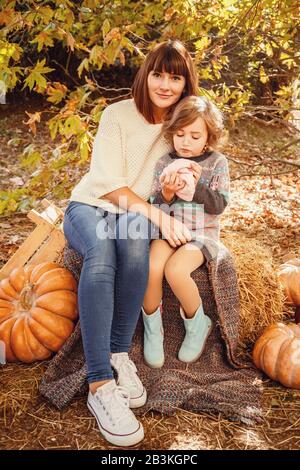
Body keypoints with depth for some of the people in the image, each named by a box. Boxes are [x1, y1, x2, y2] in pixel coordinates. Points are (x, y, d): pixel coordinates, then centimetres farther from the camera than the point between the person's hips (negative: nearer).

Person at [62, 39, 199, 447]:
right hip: (90, 206, -2)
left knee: (136, 246, -36)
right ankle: (100, 384, -39)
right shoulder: (118, 114, -7)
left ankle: (120, 355, -25)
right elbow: (109, 184, -13)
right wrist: (157, 215, -27)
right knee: (101, 253, -37)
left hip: (136, 216, 2)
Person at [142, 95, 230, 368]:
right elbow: (154, 207, 6)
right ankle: (152, 327, -3)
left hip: (201, 233, -2)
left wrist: (196, 183, -19)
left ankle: (197, 324, -2)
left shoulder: (217, 163, 2)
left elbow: (219, 205, -5)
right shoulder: (164, 164, 7)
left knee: (175, 270, -30)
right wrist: (166, 193, -16)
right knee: (150, 268, -28)